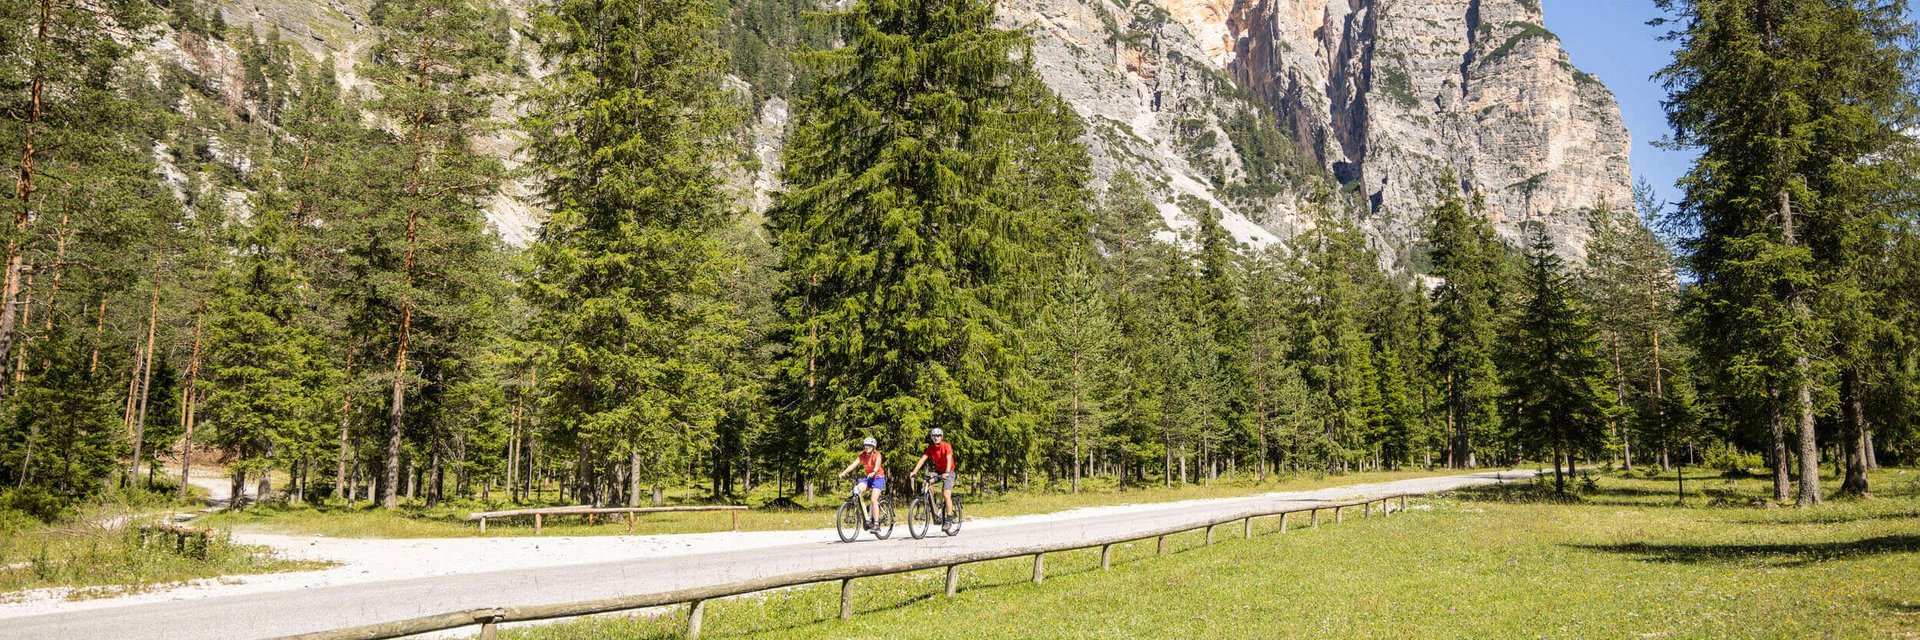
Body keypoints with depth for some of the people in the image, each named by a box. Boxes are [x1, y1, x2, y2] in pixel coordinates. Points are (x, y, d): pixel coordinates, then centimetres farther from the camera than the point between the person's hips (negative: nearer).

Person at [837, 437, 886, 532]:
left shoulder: (877, 455, -14)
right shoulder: (862, 456, -3)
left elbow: (877, 465, -34)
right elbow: (853, 464, -16)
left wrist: (873, 473, -56)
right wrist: (844, 473, -32)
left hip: (878, 477, -5)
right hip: (867, 477, 5)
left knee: (873, 500, -20)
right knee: (857, 490, -22)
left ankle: (876, 525, -12)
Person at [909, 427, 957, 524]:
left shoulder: (946, 446, -18)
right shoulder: (930, 448, -6)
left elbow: (949, 460, -32)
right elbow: (922, 459, -14)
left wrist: (947, 472, -48)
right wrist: (914, 471, -27)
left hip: (947, 473, -4)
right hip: (937, 471, 4)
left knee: (946, 495, -17)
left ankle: (948, 519, -3)